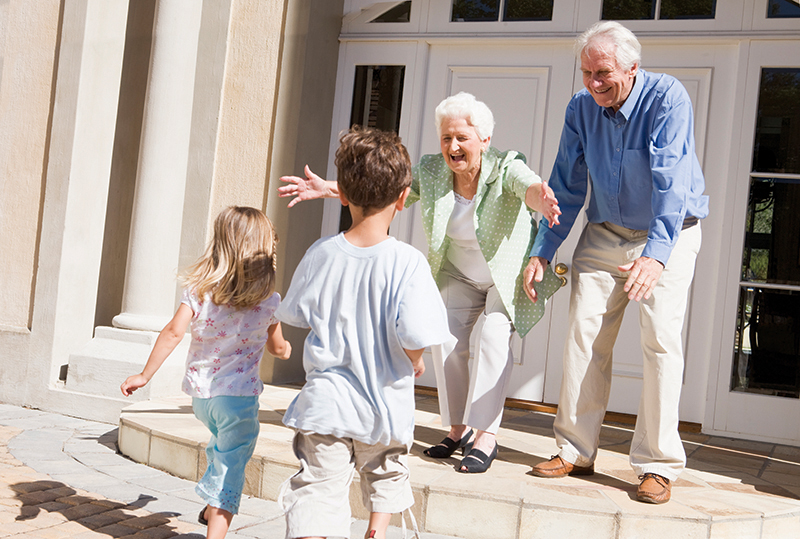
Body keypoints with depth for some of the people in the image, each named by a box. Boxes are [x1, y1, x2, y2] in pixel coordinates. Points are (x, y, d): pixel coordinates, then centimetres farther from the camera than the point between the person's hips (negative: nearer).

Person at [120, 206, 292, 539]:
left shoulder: (199, 288, -4)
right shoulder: (269, 300, -7)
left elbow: (173, 332, -10)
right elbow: (277, 347, 6)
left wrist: (145, 374, -5)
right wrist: (285, 348, 30)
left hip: (200, 393, 4)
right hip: (239, 396, -4)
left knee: (223, 445, 32)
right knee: (230, 468, 2)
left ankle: (213, 507, 38)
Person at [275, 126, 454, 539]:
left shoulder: (319, 254, -5)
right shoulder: (408, 262, -17)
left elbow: (294, 314, 8)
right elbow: (414, 335, -22)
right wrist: (415, 362, 0)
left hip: (324, 405, 1)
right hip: (385, 406, -1)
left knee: (317, 489, 1)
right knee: (385, 477, 27)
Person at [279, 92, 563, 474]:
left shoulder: (505, 169, -27)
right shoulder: (431, 172, -14)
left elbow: (528, 185, -49)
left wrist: (541, 199, -74)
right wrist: (330, 189, -27)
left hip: (510, 273, -4)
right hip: (460, 275, 5)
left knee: (494, 336, -23)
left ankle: (486, 436, -17)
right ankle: (457, 430, 7)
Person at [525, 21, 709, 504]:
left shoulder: (668, 97, -20)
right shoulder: (581, 107, -4)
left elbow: (670, 181, -31)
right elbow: (567, 186, 1)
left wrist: (656, 254, -43)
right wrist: (542, 252, -6)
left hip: (668, 235, -4)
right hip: (605, 233, 4)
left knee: (661, 340, -12)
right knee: (585, 333, -4)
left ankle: (658, 465, -3)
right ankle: (576, 451, 5)